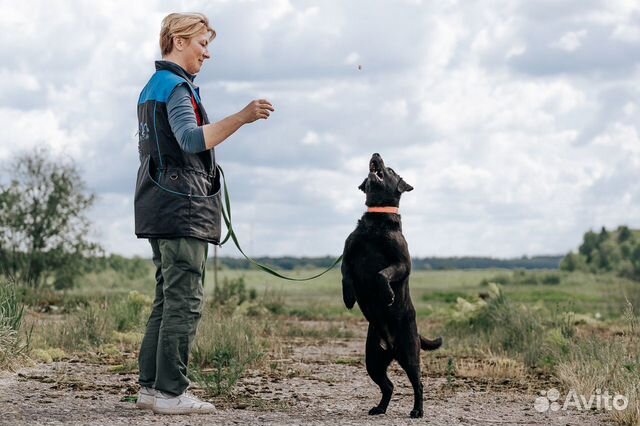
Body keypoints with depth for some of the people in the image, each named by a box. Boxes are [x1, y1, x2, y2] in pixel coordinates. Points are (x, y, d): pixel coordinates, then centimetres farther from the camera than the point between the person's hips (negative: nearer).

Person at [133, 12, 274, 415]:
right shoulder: (176, 87, -10)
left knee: (168, 299, 12)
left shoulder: (151, 88, 21)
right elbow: (193, 139, -28)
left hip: (158, 208, 10)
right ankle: (171, 392, -11)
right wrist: (242, 117, -39)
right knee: (185, 302, -10)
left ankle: (150, 385, 12)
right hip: (182, 207, -10)